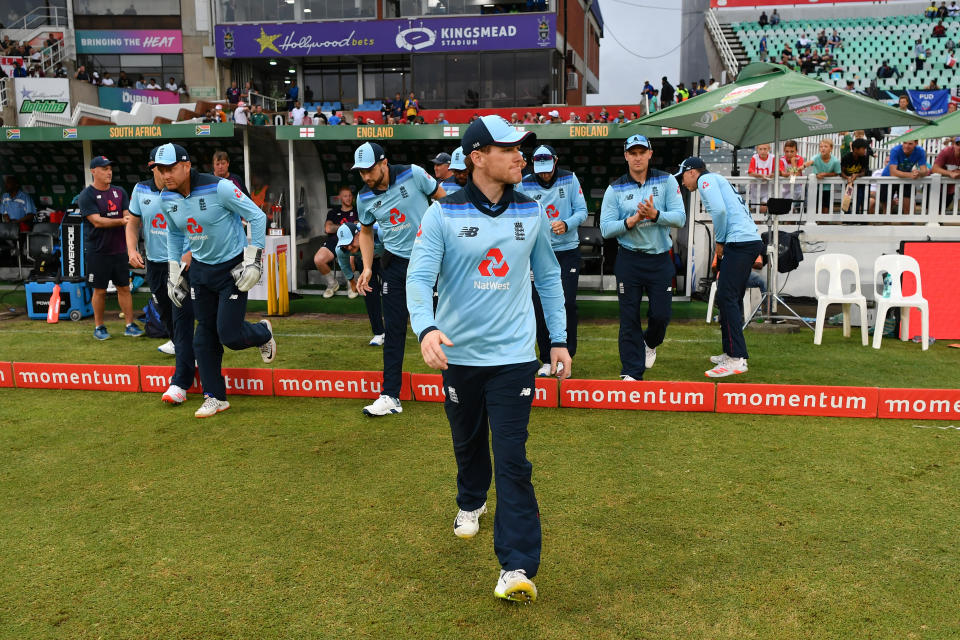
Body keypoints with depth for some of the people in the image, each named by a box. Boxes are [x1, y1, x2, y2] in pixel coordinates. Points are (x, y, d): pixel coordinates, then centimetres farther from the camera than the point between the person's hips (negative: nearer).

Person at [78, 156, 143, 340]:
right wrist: (121, 221, -27)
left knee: (124, 288, 7)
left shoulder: (120, 192, 10)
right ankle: (99, 327, 16)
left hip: (119, 249, 4)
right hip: (98, 251, -4)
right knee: (100, 290, 4)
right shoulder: (86, 195, -6)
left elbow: (127, 215, 4)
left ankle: (130, 325, 12)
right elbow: (97, 221, -16)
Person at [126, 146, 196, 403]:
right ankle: (177, 343, 52)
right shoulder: (141, 190, 4)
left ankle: (181, 382, -14)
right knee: (165, 311, 21)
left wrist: (191, 253, -21)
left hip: (183, 263, -5)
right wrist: (132, 249, -1)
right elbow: (133, 222, 15)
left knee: (182, 317, -12)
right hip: (154, 263, 5)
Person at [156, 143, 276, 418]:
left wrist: (253, 260, -16)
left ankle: (263, 332, 24)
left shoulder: (219, 188, -21)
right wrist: (174, 272, 14)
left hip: (232, 268, -6)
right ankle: (215, 398, 19)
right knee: (205, 336, 7)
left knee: (229, 335, -10)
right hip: (200, 269, 6)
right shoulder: (167, 199, -2)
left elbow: (257, 216, -15)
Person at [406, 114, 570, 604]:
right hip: (458, 355, 0)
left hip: (513, 356, 0)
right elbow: (419, 277, -15)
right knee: (468, 442, 19)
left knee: (512, 458, -6)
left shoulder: (531, 213, 2)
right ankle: (471, 503, 50)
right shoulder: (443, 214, -7)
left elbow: (548, 277, 12)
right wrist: (426, 328, -34)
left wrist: (559, 339, 10)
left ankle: (517, 567, -1)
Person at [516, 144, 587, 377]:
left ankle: (566, 357, 8)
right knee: (540, 307, 1)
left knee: (567, 303, -6)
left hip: (568, 251, -1)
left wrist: (566, 224, -22)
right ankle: (547, 360, 13)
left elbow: (581, 211, -3)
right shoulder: (524, 185, 0)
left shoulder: (570, 179, 0)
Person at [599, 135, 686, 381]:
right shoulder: (615, 189, 2)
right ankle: (632, 372, 8)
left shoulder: (667, 181, 3)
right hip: (629, 259, 0)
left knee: (661, 314, 1)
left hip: (660, 259, 1)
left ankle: (650, 343, 36)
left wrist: (655, 214, -24)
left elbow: (680, 218, -7)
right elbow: (606, 228, -5)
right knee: (629, 317, -1)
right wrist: (632, 220, -20)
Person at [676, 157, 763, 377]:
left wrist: (720, 242, -5)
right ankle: (730, 353, 19)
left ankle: (737, 359, -19)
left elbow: (719, 210, -17)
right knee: (731, 299, 14)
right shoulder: (717, 180, 29)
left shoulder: (705, 179, 1)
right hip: (752, 241, 10)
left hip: (740, 242, -10)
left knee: (726, 297, -14)